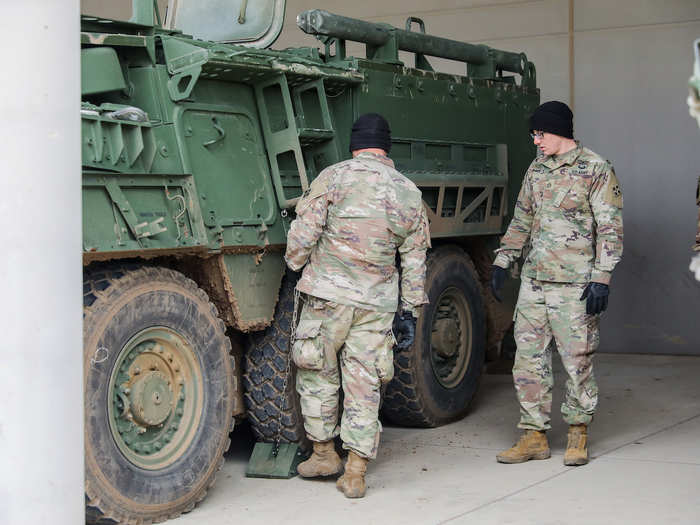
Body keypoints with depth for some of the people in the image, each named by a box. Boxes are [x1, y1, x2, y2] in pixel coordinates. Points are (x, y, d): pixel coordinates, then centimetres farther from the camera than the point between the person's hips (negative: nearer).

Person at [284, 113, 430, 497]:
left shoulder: (334, 177, -5)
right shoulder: (409, 194, 8)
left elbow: (303, 232, -8)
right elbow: (415, 262, 11)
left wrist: (294, 265, 10)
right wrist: (410, 312, 16)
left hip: (327, 293, -3)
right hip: (377, 303, 3)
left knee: (317, 374, 14)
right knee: (364, 385, 6)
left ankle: (323, 454, 23)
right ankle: (355, 473, 7)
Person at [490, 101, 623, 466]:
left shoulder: (596, 169, -5)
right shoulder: (536, 171, 14)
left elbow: (610, 228, -8)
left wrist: (601, 278, -14)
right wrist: (502, 261, 15)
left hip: (574, 285, -6)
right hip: (533, 281, 6)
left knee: (578, 361, 2)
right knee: (528, 360, 4)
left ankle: (578, 433, 19)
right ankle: (534, 437, 13)